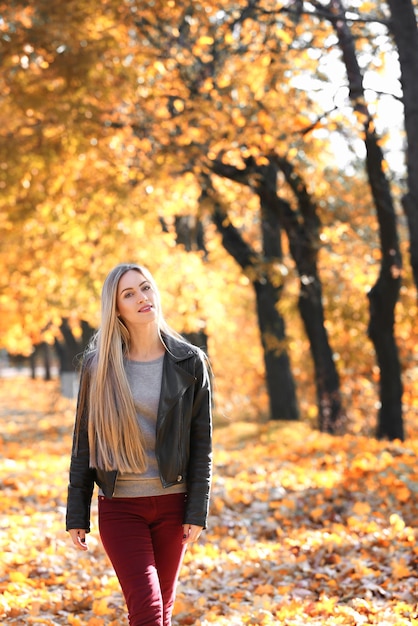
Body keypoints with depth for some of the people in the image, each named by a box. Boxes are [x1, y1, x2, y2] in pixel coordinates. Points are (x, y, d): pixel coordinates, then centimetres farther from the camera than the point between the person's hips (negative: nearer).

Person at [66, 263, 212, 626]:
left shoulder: (189, 363, 0)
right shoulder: (99, 366, -1)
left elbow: (202, 441, 1)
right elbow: (84, 442, 3)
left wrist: (198, 510, -4)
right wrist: (76, 515, 1)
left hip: (172, 503, 1)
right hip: (120, 507, -1)